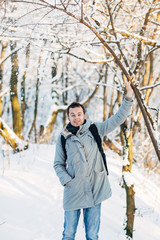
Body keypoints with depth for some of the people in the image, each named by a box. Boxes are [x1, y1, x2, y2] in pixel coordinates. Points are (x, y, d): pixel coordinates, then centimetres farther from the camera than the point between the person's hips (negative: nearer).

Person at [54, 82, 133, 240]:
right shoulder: (63, 138, 5)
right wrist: (66, 181, -6)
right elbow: (58, 164, 9)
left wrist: (128, 99, -3)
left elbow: (118, 119, 6)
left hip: (95, 191, 1)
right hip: (73, 192, 0)